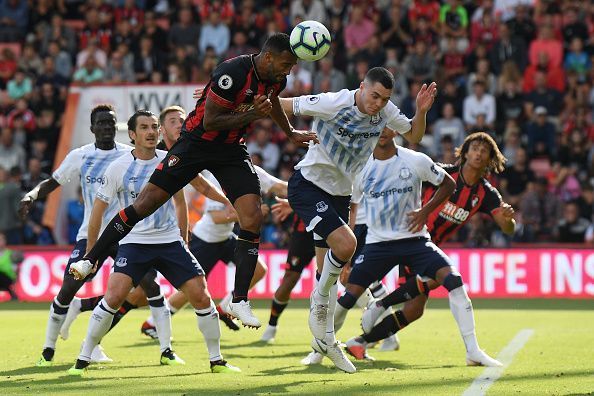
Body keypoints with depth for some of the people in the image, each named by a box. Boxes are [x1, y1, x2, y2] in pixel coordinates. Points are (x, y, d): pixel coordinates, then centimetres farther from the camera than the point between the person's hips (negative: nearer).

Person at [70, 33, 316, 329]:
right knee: (144, 205, -7)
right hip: (196, 142, -6)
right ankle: (89, 260, 6)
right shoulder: (234, 73, -27)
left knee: (253, 219, -11)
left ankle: (239, 300, -4)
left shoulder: (276, 77, -2)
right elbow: (210, 121, -23)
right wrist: (252, 115, -27)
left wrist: (291, 134, 34)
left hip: (231, 149, 6)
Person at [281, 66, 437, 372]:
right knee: (345, 243, -27)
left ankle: (324, 338, 22)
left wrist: (421, 111, -8)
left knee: (329, 272, 10)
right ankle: (320, 300, -3)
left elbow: (414, 136, 12)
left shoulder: (386, 112, -4)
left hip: (340, 193, 6)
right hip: (308, 184, -6)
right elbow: (283, 105, -13)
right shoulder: (334, 103, -21)